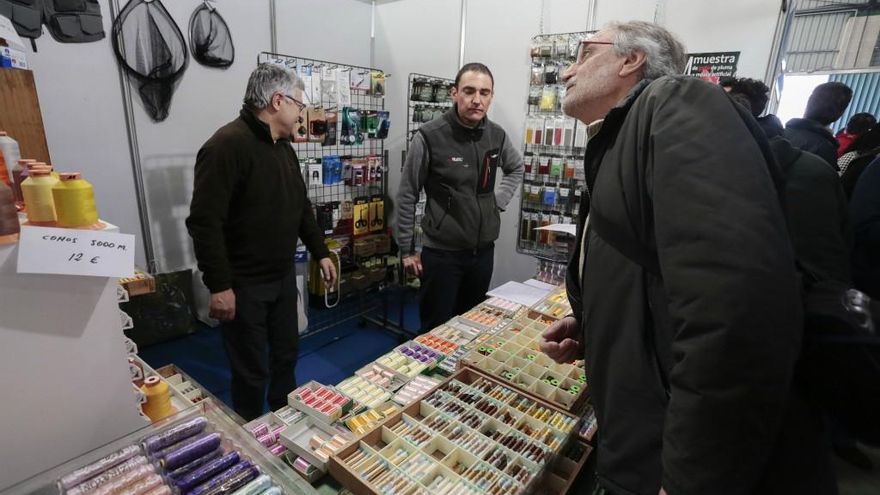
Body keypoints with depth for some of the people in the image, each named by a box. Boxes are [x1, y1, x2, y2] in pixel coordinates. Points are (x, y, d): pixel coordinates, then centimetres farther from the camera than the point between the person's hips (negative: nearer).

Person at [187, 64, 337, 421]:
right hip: (243, 284, -8)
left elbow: (300, 206, 17)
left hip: (283, 276, 9)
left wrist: (320, 252, 16)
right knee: (251, 372, 8)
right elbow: (204, 222, -24)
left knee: (286, 355, 22)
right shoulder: (227, 145, -19)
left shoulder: (283, 146, 10)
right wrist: (219, 286, -22)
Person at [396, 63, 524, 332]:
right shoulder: (429, 136, -14)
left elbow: (516, 169, 23)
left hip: (483, 251, 5)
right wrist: (407, 250, -4)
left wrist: (499, 200, 6)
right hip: (441, 253, -4)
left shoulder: (497, 135, 1)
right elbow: (407, 196, -7)